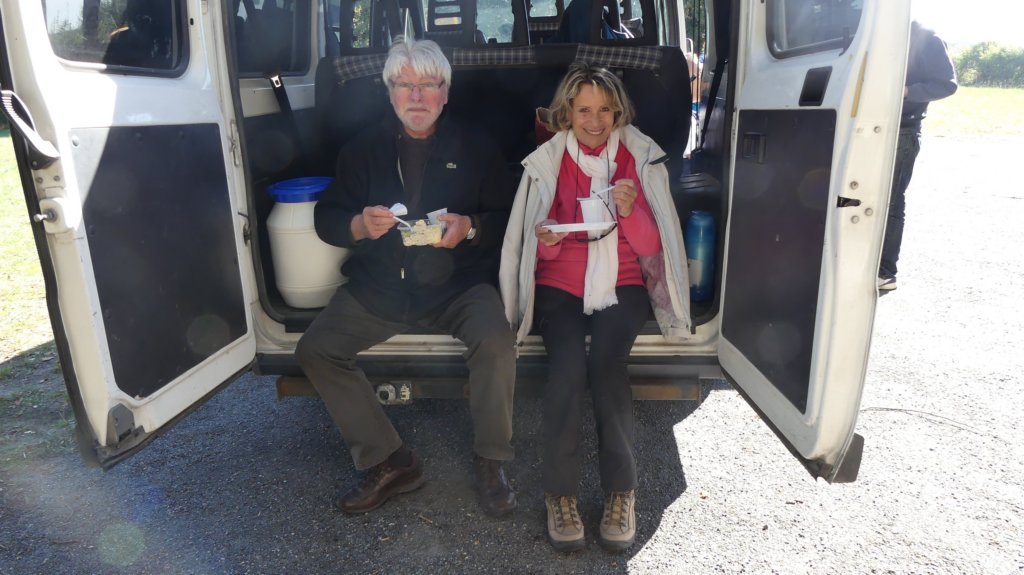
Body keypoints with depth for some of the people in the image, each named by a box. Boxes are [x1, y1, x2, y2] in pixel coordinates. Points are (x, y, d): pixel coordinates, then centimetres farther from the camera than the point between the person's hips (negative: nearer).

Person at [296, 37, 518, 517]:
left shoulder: (476, 149, 5)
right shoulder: (364, 148, 9)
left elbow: (507, 217, 3)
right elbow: (326, 219, 7)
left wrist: (470, 227, -18)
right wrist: (360, 226, -15)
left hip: (457, 283, -2)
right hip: (378, 285, 3)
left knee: (496, 343, -30)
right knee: (315, 349, -13)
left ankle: (491, 464, -6)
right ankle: (387, 461, -2)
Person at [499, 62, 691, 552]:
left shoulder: (641, 158, 4)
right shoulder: (547, 161, 4)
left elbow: (652, 248, 0)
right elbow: (540, 251, 6)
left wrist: (630, 211, -19)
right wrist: (546, 241, -17)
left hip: (621, 287, 0)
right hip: (560, 286, 0)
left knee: (606, 361, -30)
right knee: (568, 365, -29)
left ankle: (621, 489, -14)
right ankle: (560, 492, -15)